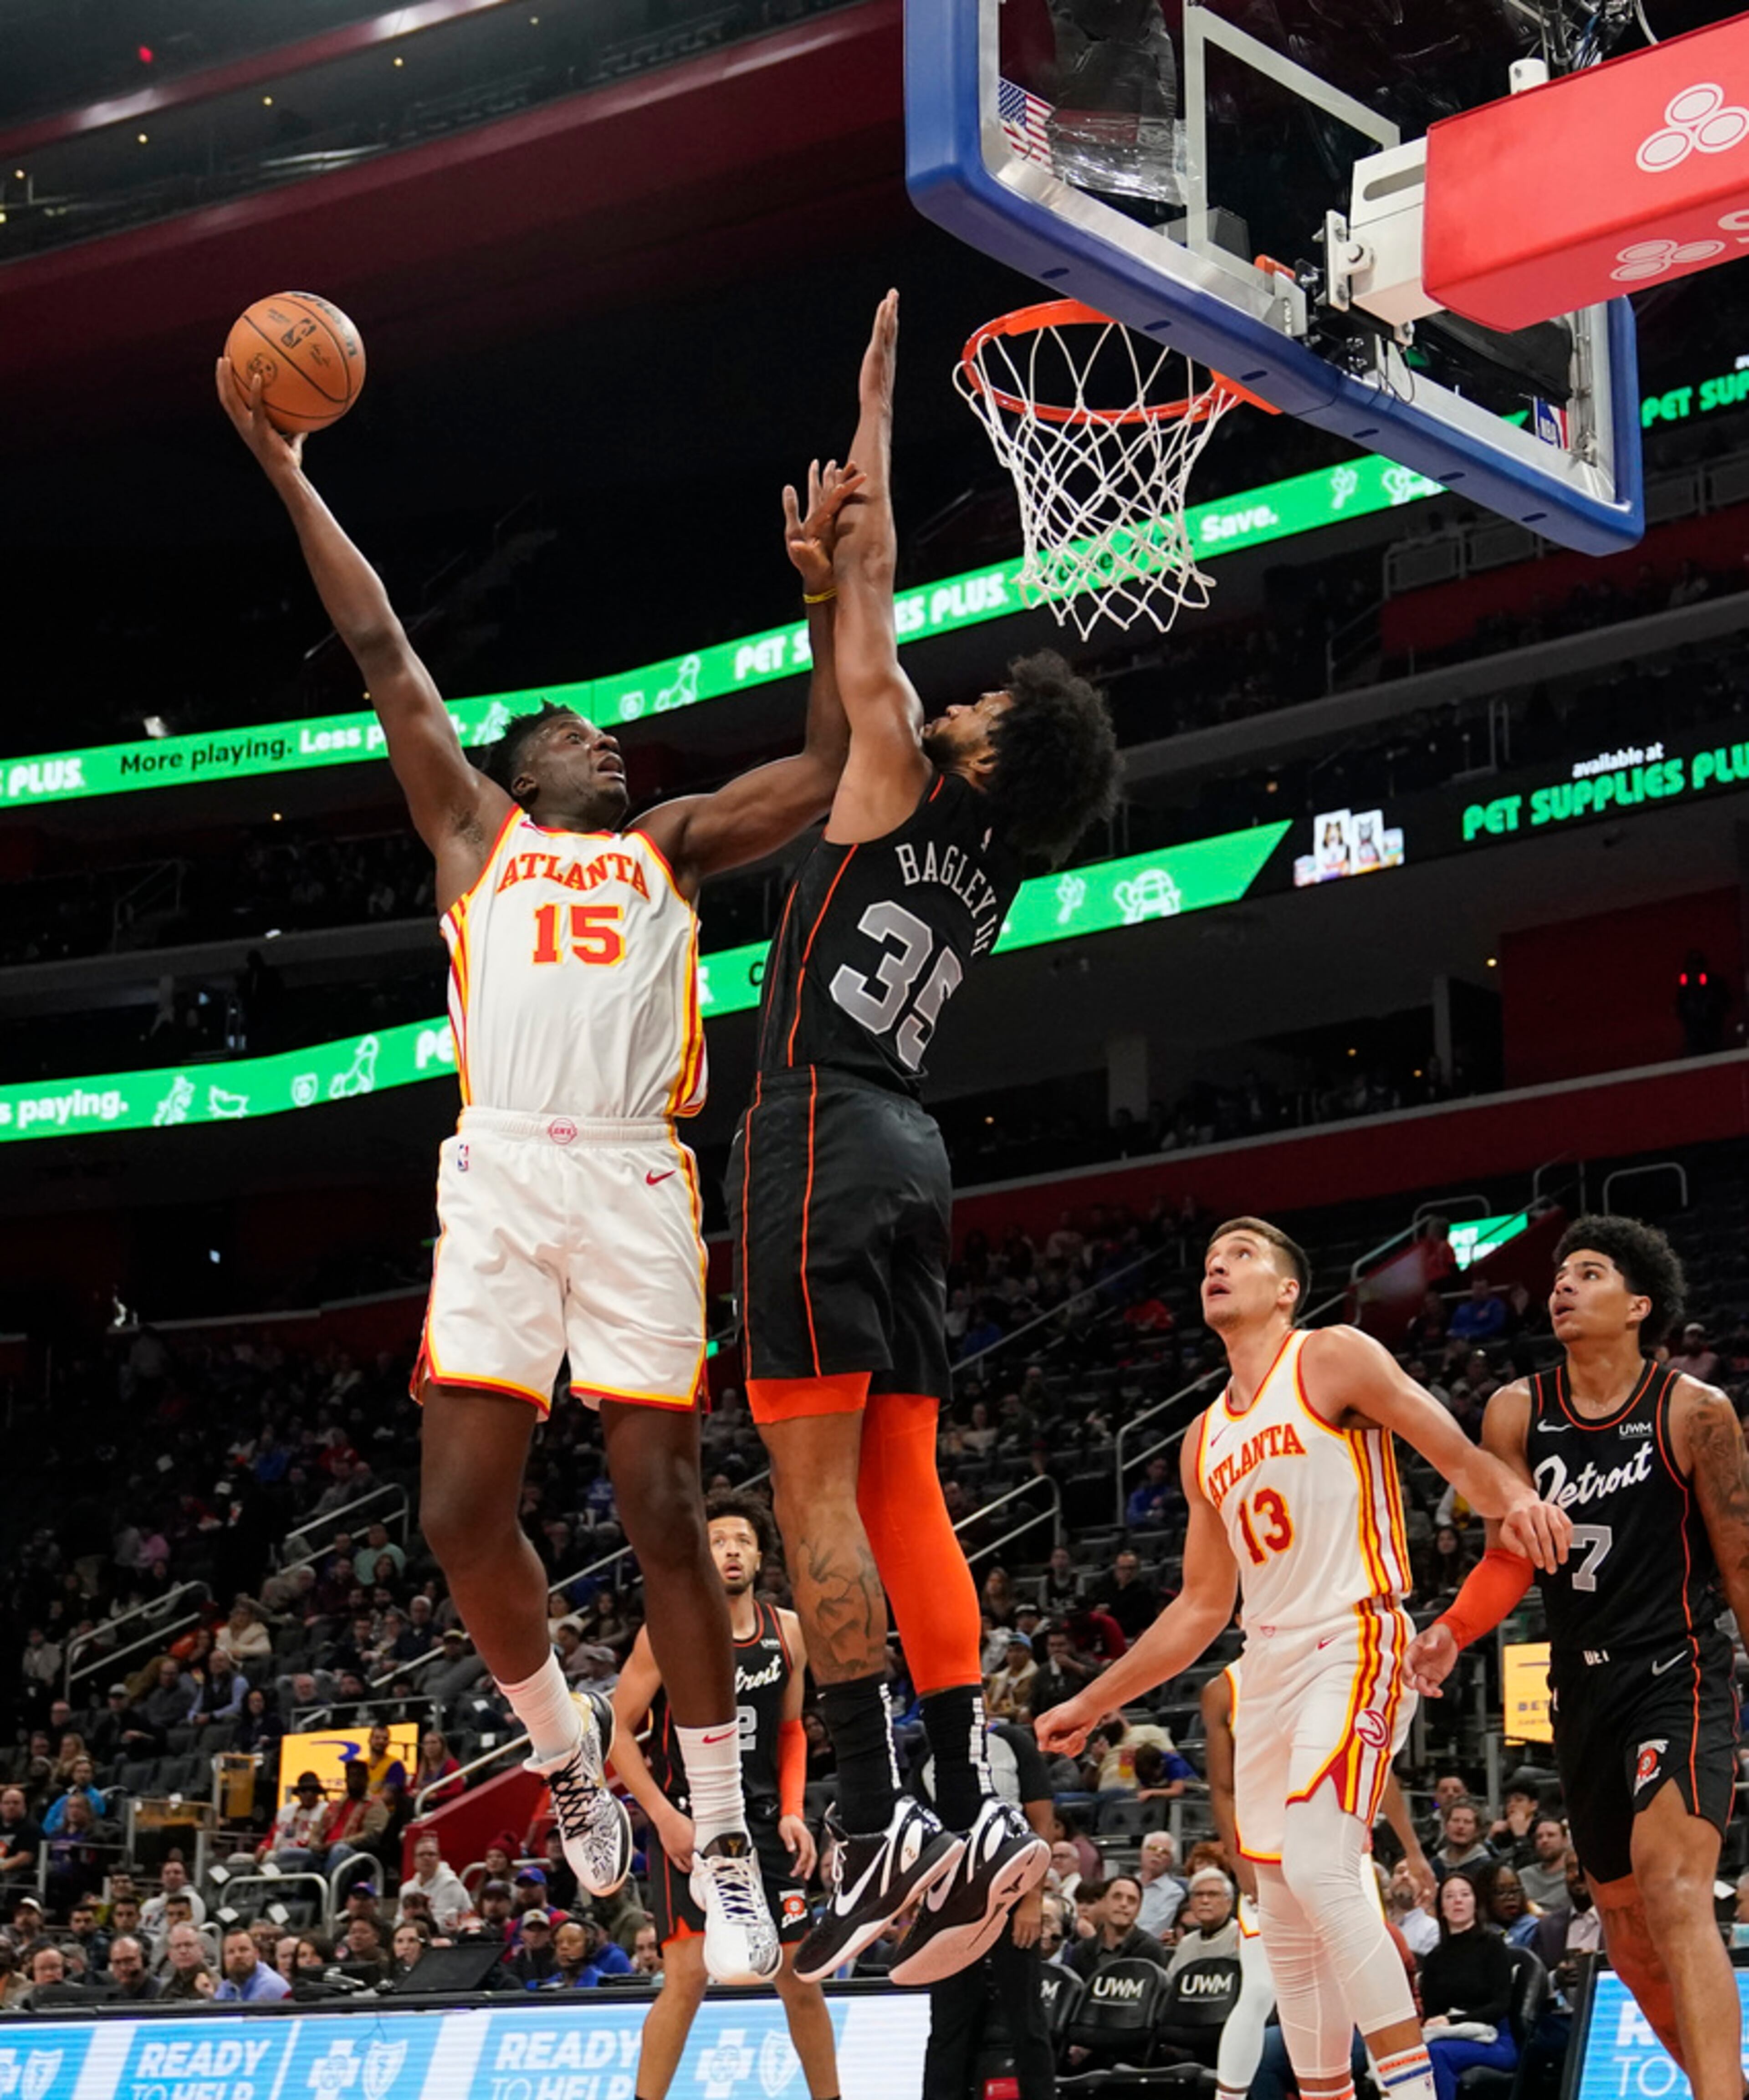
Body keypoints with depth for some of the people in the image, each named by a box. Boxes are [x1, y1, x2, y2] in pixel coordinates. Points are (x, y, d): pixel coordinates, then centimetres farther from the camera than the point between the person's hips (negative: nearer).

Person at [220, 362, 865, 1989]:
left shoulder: (669, 846, 24)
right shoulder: (477, 830, 21)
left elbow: (823, 773, 17)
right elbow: (386, 658, 19)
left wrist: (828, 595, 10)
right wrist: (286, 472, 18)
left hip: (635, 1182, 0)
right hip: (501, 1172, 0)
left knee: (663, 1509, -5)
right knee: (462, 1511, -7)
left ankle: (726, 1849, 1)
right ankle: (562, 1736, 20)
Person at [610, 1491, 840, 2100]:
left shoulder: (789, 1633, 5)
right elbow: (619, 1729, -7)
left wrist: (792, 1812, 3)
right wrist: (664, 1815, -16)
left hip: (763, 1822, 5)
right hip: (688, 1821, -5)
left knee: (801, 1976, 7)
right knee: (689, 1974, -16)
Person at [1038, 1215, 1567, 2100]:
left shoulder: (1332, 1358, -1)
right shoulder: (1206, 1441, 19)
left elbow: (1459, 1456, -9)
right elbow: (1201, 1609, 23)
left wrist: (1515, 1498, -32)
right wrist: (1091, 1704, 23)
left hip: (1354, 1643, -8)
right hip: (1267, 1664, 8)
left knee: (1319, 1869, -25)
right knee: (1285, 1922, 7)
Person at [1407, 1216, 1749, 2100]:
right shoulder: (1516, 1414, 1)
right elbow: (1509, 1558, 1)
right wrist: (1451, 1634, -18)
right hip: (1581, 1688, 6)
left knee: (1673, 1896, -24)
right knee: (1626, 1926, 13)